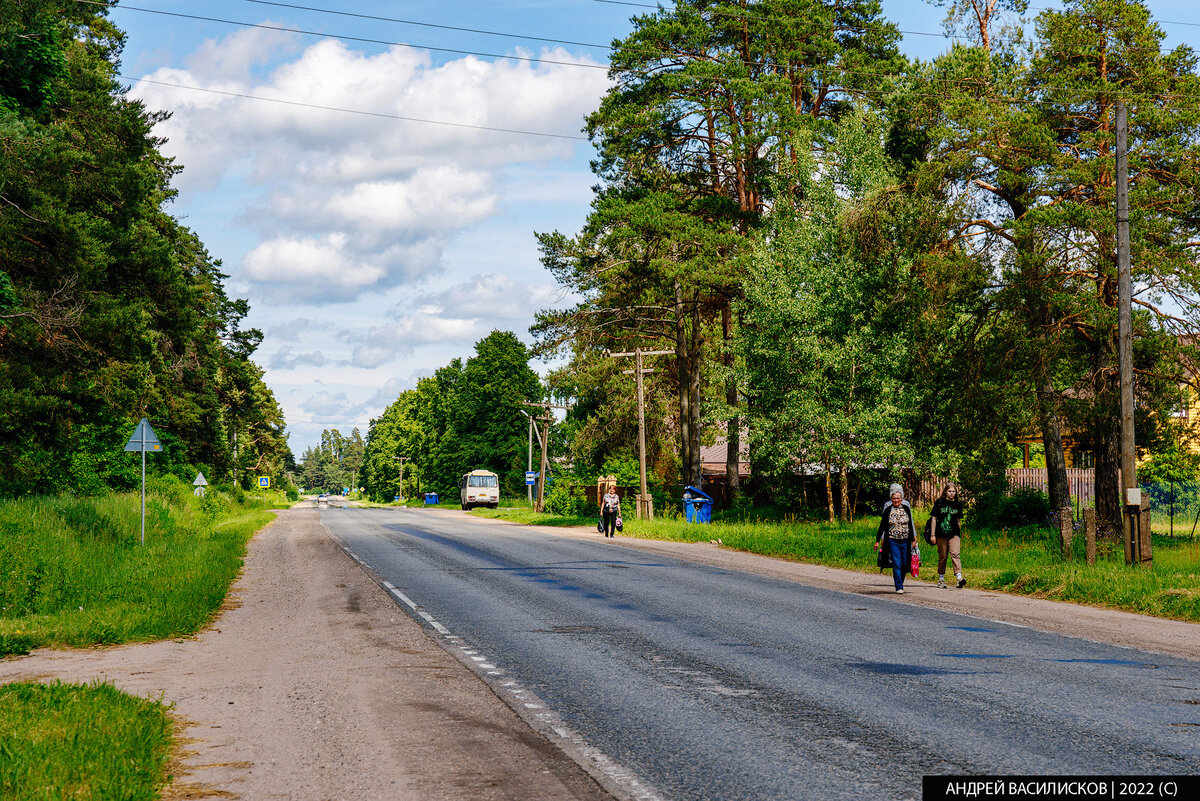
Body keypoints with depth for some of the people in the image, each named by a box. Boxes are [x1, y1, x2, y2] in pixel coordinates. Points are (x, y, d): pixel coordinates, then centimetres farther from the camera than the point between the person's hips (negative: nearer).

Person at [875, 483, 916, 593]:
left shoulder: (906, 508, 6)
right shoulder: (888, 509, 1)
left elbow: (910, 524, 12)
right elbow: (882, 525, 6)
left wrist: (913, 539, 11)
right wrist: (878, 540, 5)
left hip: (905, 541, 2)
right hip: (893, 541, -2)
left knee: (905, 564, 3)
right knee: (896, 564, -8)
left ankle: (898, 579, 30)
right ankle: (899, 587, -4)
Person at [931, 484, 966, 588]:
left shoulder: (958, 504, 9)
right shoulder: (939, 502, 2)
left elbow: (958, 520, 17)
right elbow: (934, 519, 4)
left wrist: (958, 533, 14)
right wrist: (933, 535, 0)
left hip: (954, 534, 1)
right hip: (941, 534, -1)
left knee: (955, 553, -15)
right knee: (942, 556, 5)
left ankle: (959, 577, -26)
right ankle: (941, 579, 17)